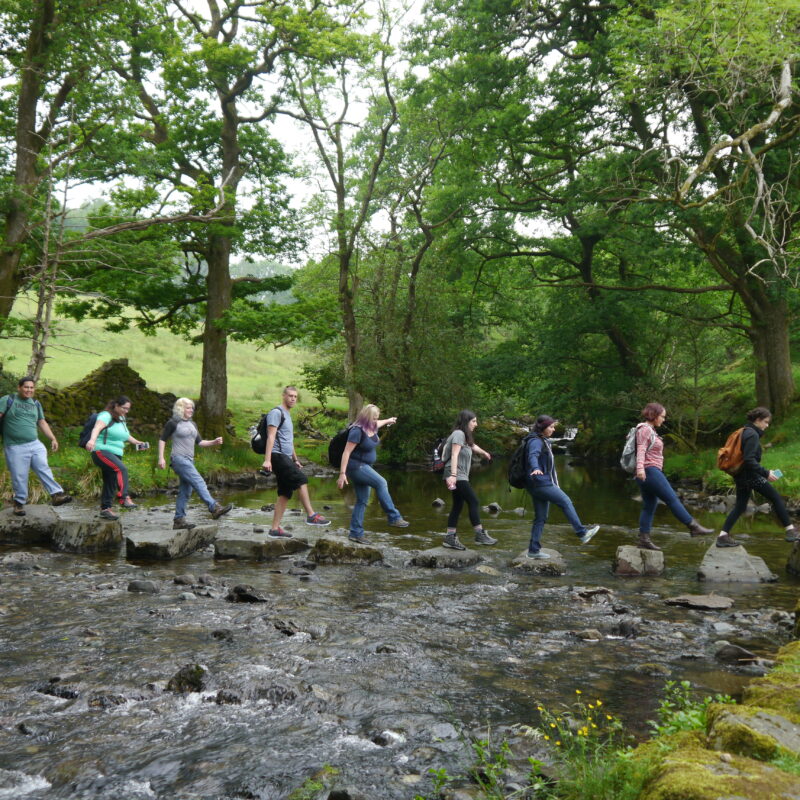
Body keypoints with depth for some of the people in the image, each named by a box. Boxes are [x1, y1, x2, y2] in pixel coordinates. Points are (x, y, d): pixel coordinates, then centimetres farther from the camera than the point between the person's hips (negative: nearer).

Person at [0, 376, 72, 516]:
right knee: (19, 476, -1)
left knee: (44, 469, -10)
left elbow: (42, 422, 23)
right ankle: (19, 503, 14)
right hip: (15, 447, -4)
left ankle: (56, 494, -18)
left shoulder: (36, 403, 17)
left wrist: (53, 438, 17)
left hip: (35, 445, 4)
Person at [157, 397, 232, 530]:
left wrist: (214, 442, 2)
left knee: (186, 491, 7)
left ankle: (179, 520, 12)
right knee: (199, 483, -19)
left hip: (189, 461, 8)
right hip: (179, 459, -8)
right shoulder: (173, 423, -2)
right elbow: (162, 440, -1)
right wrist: (161, 458, -9)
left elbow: (199, 442, 18)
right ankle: (215, 508, -27)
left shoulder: (192, 424, 18)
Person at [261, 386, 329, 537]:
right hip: (278, 455, -10)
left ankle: (275, 528, 6)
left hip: (286, 458, 10)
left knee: (285, 494, 5)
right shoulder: (277, 412, -5)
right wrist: (267, 459, -21)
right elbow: (271, 436, -14)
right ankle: (311, 515, -22)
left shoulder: (287, 415, 24)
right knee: (301, 479, -21)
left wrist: (295, 460, 29)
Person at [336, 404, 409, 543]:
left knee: (362, 501, 7)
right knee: (381, 483, -22)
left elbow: (378, 423, 32)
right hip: (355, 466, -9)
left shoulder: (371, 427, 5)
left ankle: (355, 533, 12)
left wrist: (388, 421, 51)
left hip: (365, 467, 9)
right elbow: (346, 452, -22)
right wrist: (342, 473, -26)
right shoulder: (357, 431, -21)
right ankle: (394, 517, -21)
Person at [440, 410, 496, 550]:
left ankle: (450, 538, 8)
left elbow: (473, 446, 38)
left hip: (460, 477, 10)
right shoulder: (459, 434, -11)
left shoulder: (465, 436, 18)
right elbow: (454, 455, -21)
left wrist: (484, 453, 55)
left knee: (458, 506, 7)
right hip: (457, 477, -10)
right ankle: (480, 535, -6)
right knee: (473, 501, -9)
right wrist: (453, 475, -30)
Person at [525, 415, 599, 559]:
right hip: (540, 482, -10)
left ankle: (534, 550, 9)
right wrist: (536, 469, -53)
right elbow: (533, 456, -32)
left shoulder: (544, 441, 22)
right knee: (566, 502, -7)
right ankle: (582, 533, -2)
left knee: (540, 518, 8)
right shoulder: (536, 441, -11)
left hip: (542, 484, 10)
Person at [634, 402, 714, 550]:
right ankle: (693, 526, -8)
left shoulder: (650, 430, 23)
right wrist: (640, 468, -33)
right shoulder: (644, 429, -8)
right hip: (649, 471, -11)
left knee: (649, 507, 6)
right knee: (672, 499, -9)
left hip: (650, 473, 11)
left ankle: (644, 539, 4)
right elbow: (641, 449, -20)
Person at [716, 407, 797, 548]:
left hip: (740, 476, 9)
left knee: (740, 506, 10)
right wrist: (766, 473, -23)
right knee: (776, 498, 3)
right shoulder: (753, 435, -15)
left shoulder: (744, 432, 14)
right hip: (751, 475, -9)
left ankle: (723, 536, 1)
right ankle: (790, 531, 6)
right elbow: (749, 460, -25)